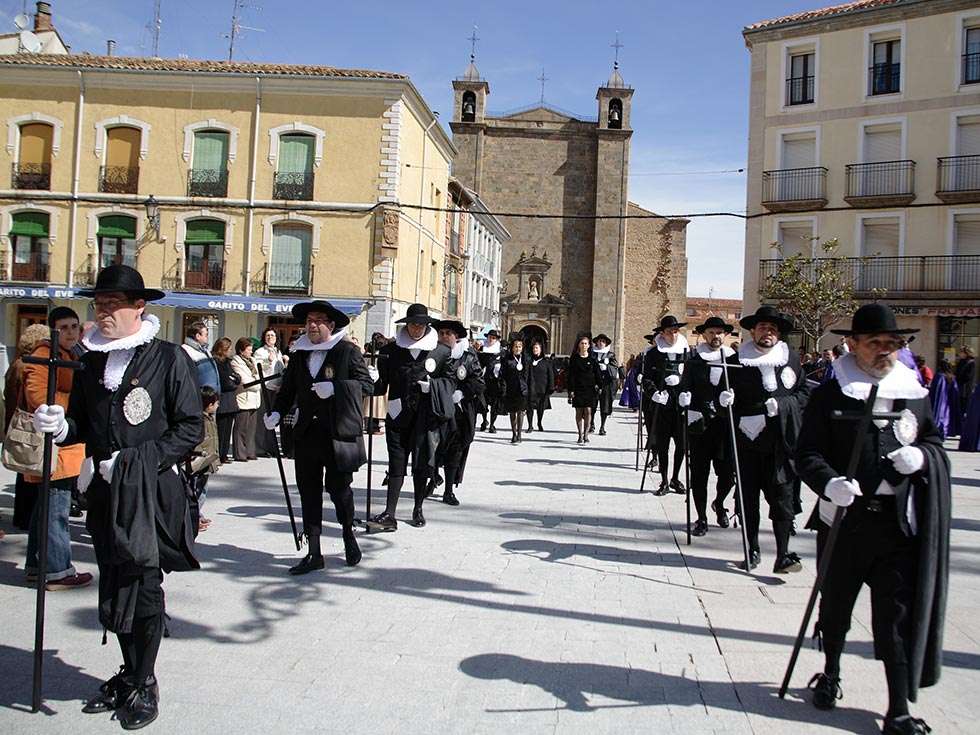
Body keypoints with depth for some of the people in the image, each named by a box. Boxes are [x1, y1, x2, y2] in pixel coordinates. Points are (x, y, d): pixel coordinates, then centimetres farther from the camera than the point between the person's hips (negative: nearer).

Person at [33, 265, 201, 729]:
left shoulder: (168, 358, -9)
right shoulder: (91, 360, 10)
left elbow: (190, 428, -9)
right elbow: (83, 425, 16)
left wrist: (135, 460, -16)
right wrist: (60, 426, -6)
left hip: (151, 493, -5)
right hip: (104, 494, 6)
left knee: (143, 588, 0)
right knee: (112, 585, 12)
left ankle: (144, 685, 17)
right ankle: (130, 674, 30)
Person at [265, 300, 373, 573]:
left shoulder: (348, 351, -1)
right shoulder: (298, 355, 13)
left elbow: (367, 384, -6)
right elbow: (288, 389, 16)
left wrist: (335, 388, -18)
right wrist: (277, 413, -2)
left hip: (339, 434, -4)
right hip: (307, 434, 5)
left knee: (338, 488, 2)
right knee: (309, 492, 5)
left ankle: (348, 533, 30)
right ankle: (313, 553, 14)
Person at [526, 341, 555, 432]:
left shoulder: (547, 361, 4)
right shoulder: (529, 360, 5)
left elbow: (551, 375, 4)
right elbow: (526, 374, 5)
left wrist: (551, 387, -3)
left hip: (542, 388, 1)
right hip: (531, 388, 0)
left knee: (541, 407, 10)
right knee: (530, 406, -9)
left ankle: (539, 424, 28)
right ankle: (530, 426, -3)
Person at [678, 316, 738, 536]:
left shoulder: (733, 359, 7)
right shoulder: (694, 361, 4)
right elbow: (685, 386, -2)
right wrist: (684, 395, -21)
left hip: (725, 424, 1)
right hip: (699, 423, -1)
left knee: (728, 472, 0)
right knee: (699, 474, 3)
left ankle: (719, 504, 31)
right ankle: (701, 518, 17)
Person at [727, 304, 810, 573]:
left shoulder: (790, 358, 6)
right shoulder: (738, 360, 4)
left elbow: (805, 392, 8)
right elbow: (726, 394, 9)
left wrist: (782, 405, -8)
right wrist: (725, 397, -14)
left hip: (780, 442, 0)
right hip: (747, 440, 0)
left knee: (783, 499, -1)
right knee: (748, 499, 7)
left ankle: (783, 555, 7)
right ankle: (752, 551, 21)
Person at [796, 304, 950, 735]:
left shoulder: (915, 394, 7)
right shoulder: (830, 395, -3)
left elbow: (935, 442, 19)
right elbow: (807, 453, -7)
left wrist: (922, 456, -4)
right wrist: (829, 482, -26)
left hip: (899, 521, 2)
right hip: (844, 517, -1)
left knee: (899, 614, 1)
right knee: (836, 603, 16)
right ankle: (830, 674, 40)